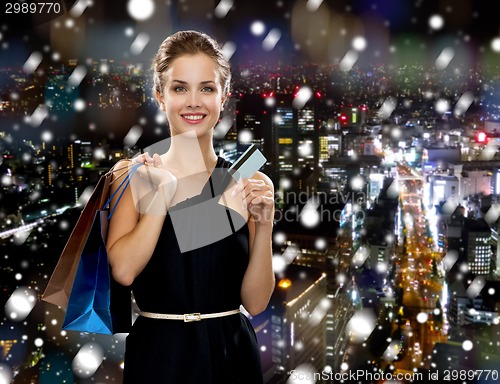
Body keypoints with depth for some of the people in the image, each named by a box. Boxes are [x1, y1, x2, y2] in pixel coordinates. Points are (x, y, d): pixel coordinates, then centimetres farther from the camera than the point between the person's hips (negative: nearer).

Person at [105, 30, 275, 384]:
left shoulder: (249, 183, -3)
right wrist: (164, 192, -16)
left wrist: (264, 225, -15)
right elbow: (123, 270, -17)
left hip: (232, 354, 1)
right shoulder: (134, 175, -3)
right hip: (158, 353, -1)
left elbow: (255, 302, -4)